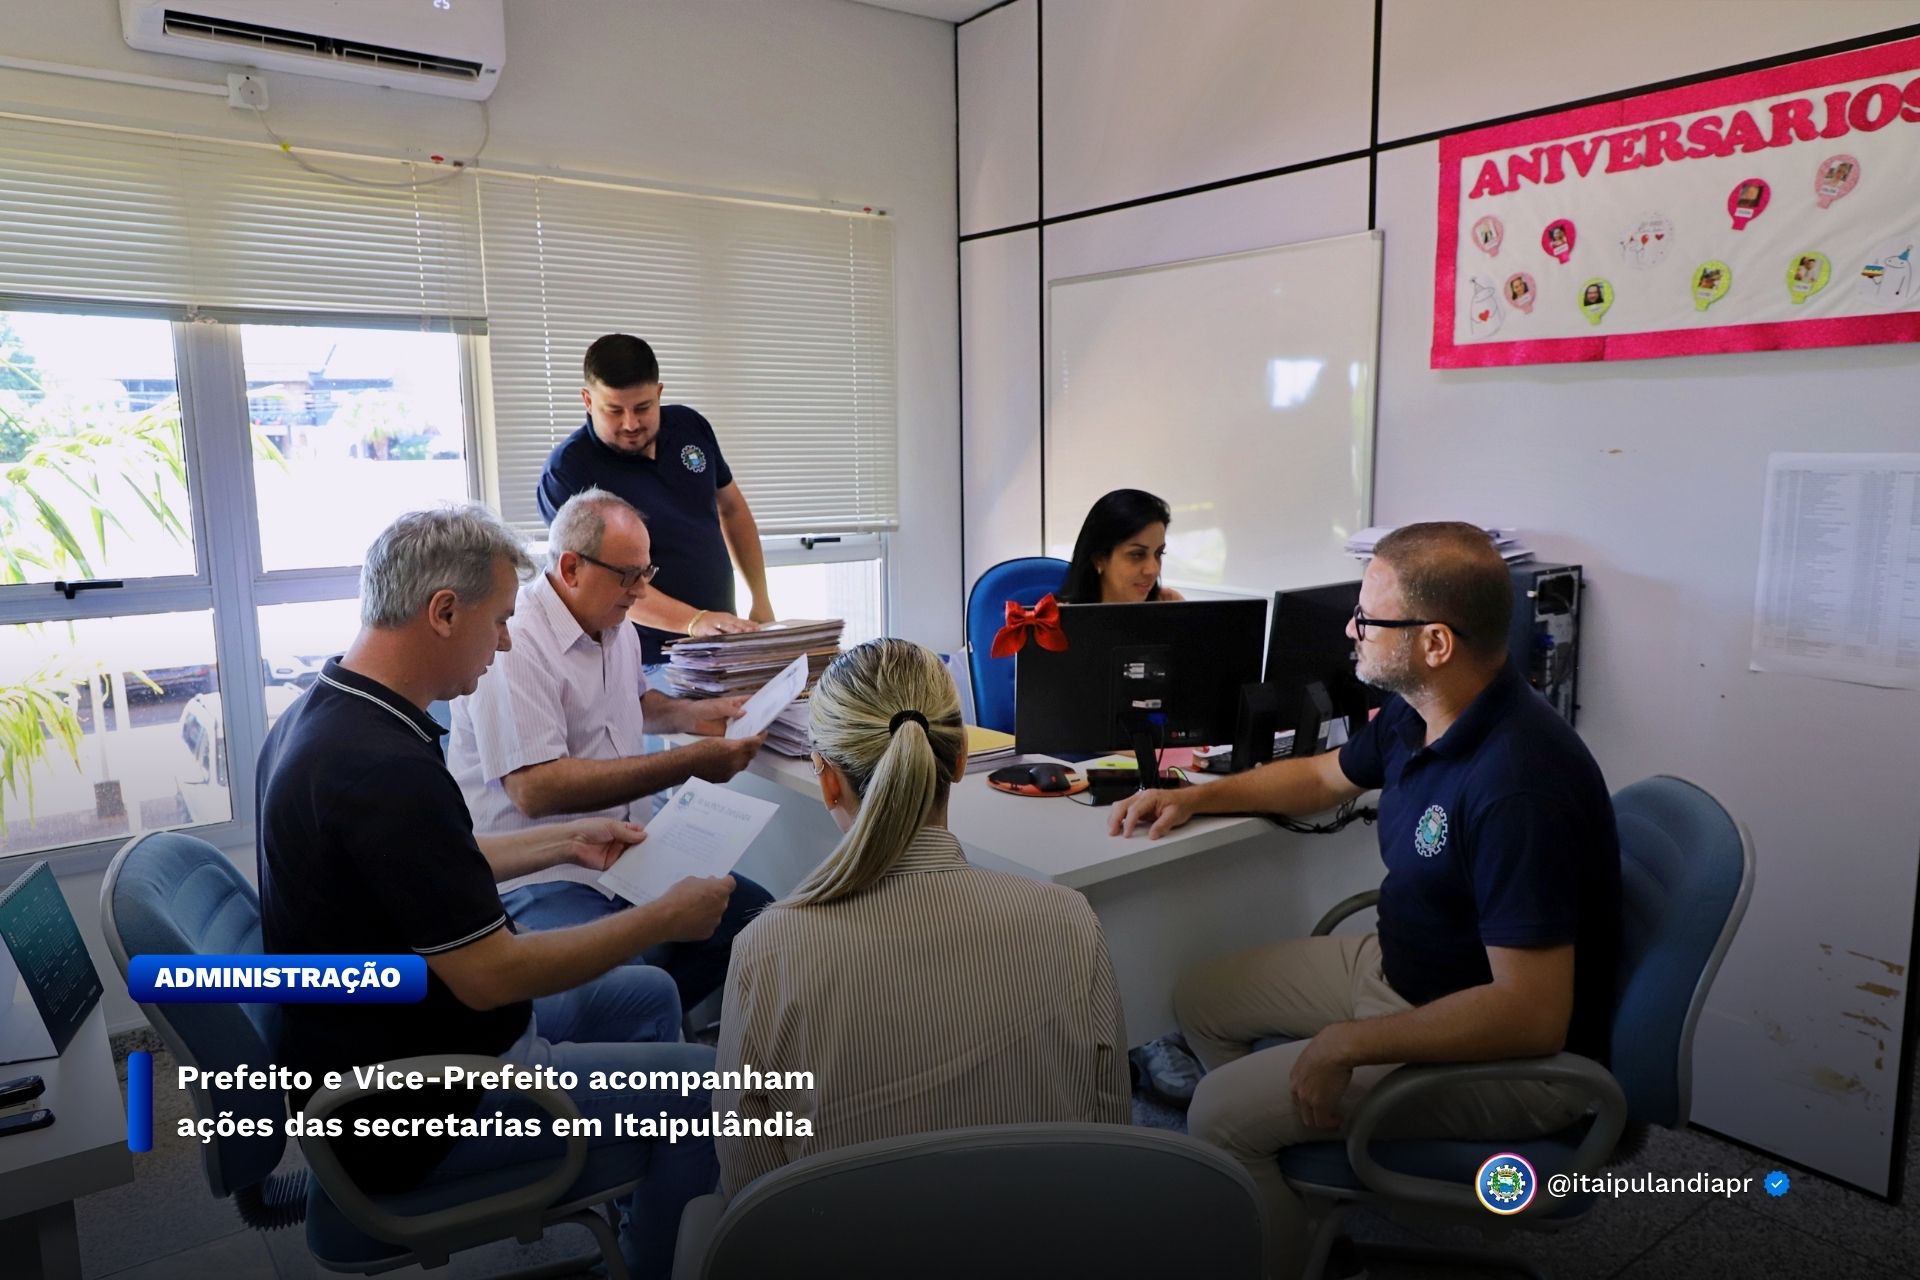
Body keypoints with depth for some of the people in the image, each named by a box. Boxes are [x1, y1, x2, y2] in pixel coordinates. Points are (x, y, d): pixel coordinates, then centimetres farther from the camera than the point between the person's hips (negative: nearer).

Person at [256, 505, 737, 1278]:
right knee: (706, 1088, -9)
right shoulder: (384, 767, -31)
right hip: (417, 1106, -10)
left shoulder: (322, 715, 1)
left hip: (384, 1043, 10)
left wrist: (564, 842, 17)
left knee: (640, 996, 20)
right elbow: (491, 974, -27)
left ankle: (640, 1206, 37)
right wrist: (667, 918, -16)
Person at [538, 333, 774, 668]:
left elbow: (732, 509, 16)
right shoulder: (567, 471, -12)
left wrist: (761, 600, 10)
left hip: (723, 644, 4)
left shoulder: (690, 426, 4)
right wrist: (694, 621, -31)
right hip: (645, 663, -4)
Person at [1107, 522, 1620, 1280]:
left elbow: (1532, 1015, -33)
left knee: (1221, 1112, -17)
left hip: (1512, 1053, -9)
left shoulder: (1517, 782, -33)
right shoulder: (1414, 715, -4)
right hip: (1400, 965, 9)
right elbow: (1325, 777, 18)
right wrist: (1196, 797, 7)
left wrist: (1350, 1044, -27)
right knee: (1201, 998, 13)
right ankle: (1299, 1192, 24)